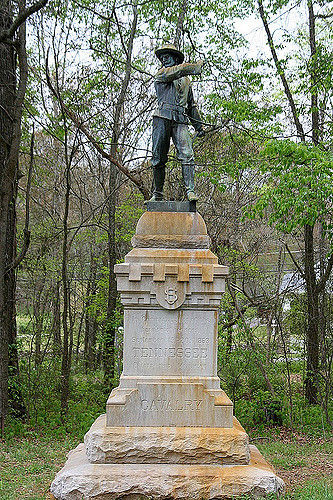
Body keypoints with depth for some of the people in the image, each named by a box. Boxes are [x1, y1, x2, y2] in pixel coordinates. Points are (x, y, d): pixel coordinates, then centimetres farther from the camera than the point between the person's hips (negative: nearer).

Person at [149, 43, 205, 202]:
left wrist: (199, 126, 26)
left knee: (186, 154, -16)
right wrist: (196, 67, -2)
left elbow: (191, 105, 29)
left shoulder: (185, 81, 25)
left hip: (181, 121, 2)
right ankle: (157, 193, 8)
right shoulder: (161, 75, 13)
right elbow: (178, 70, -8)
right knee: (158, 158, -2)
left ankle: (190, 190, -19)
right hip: (162, 118, -2)